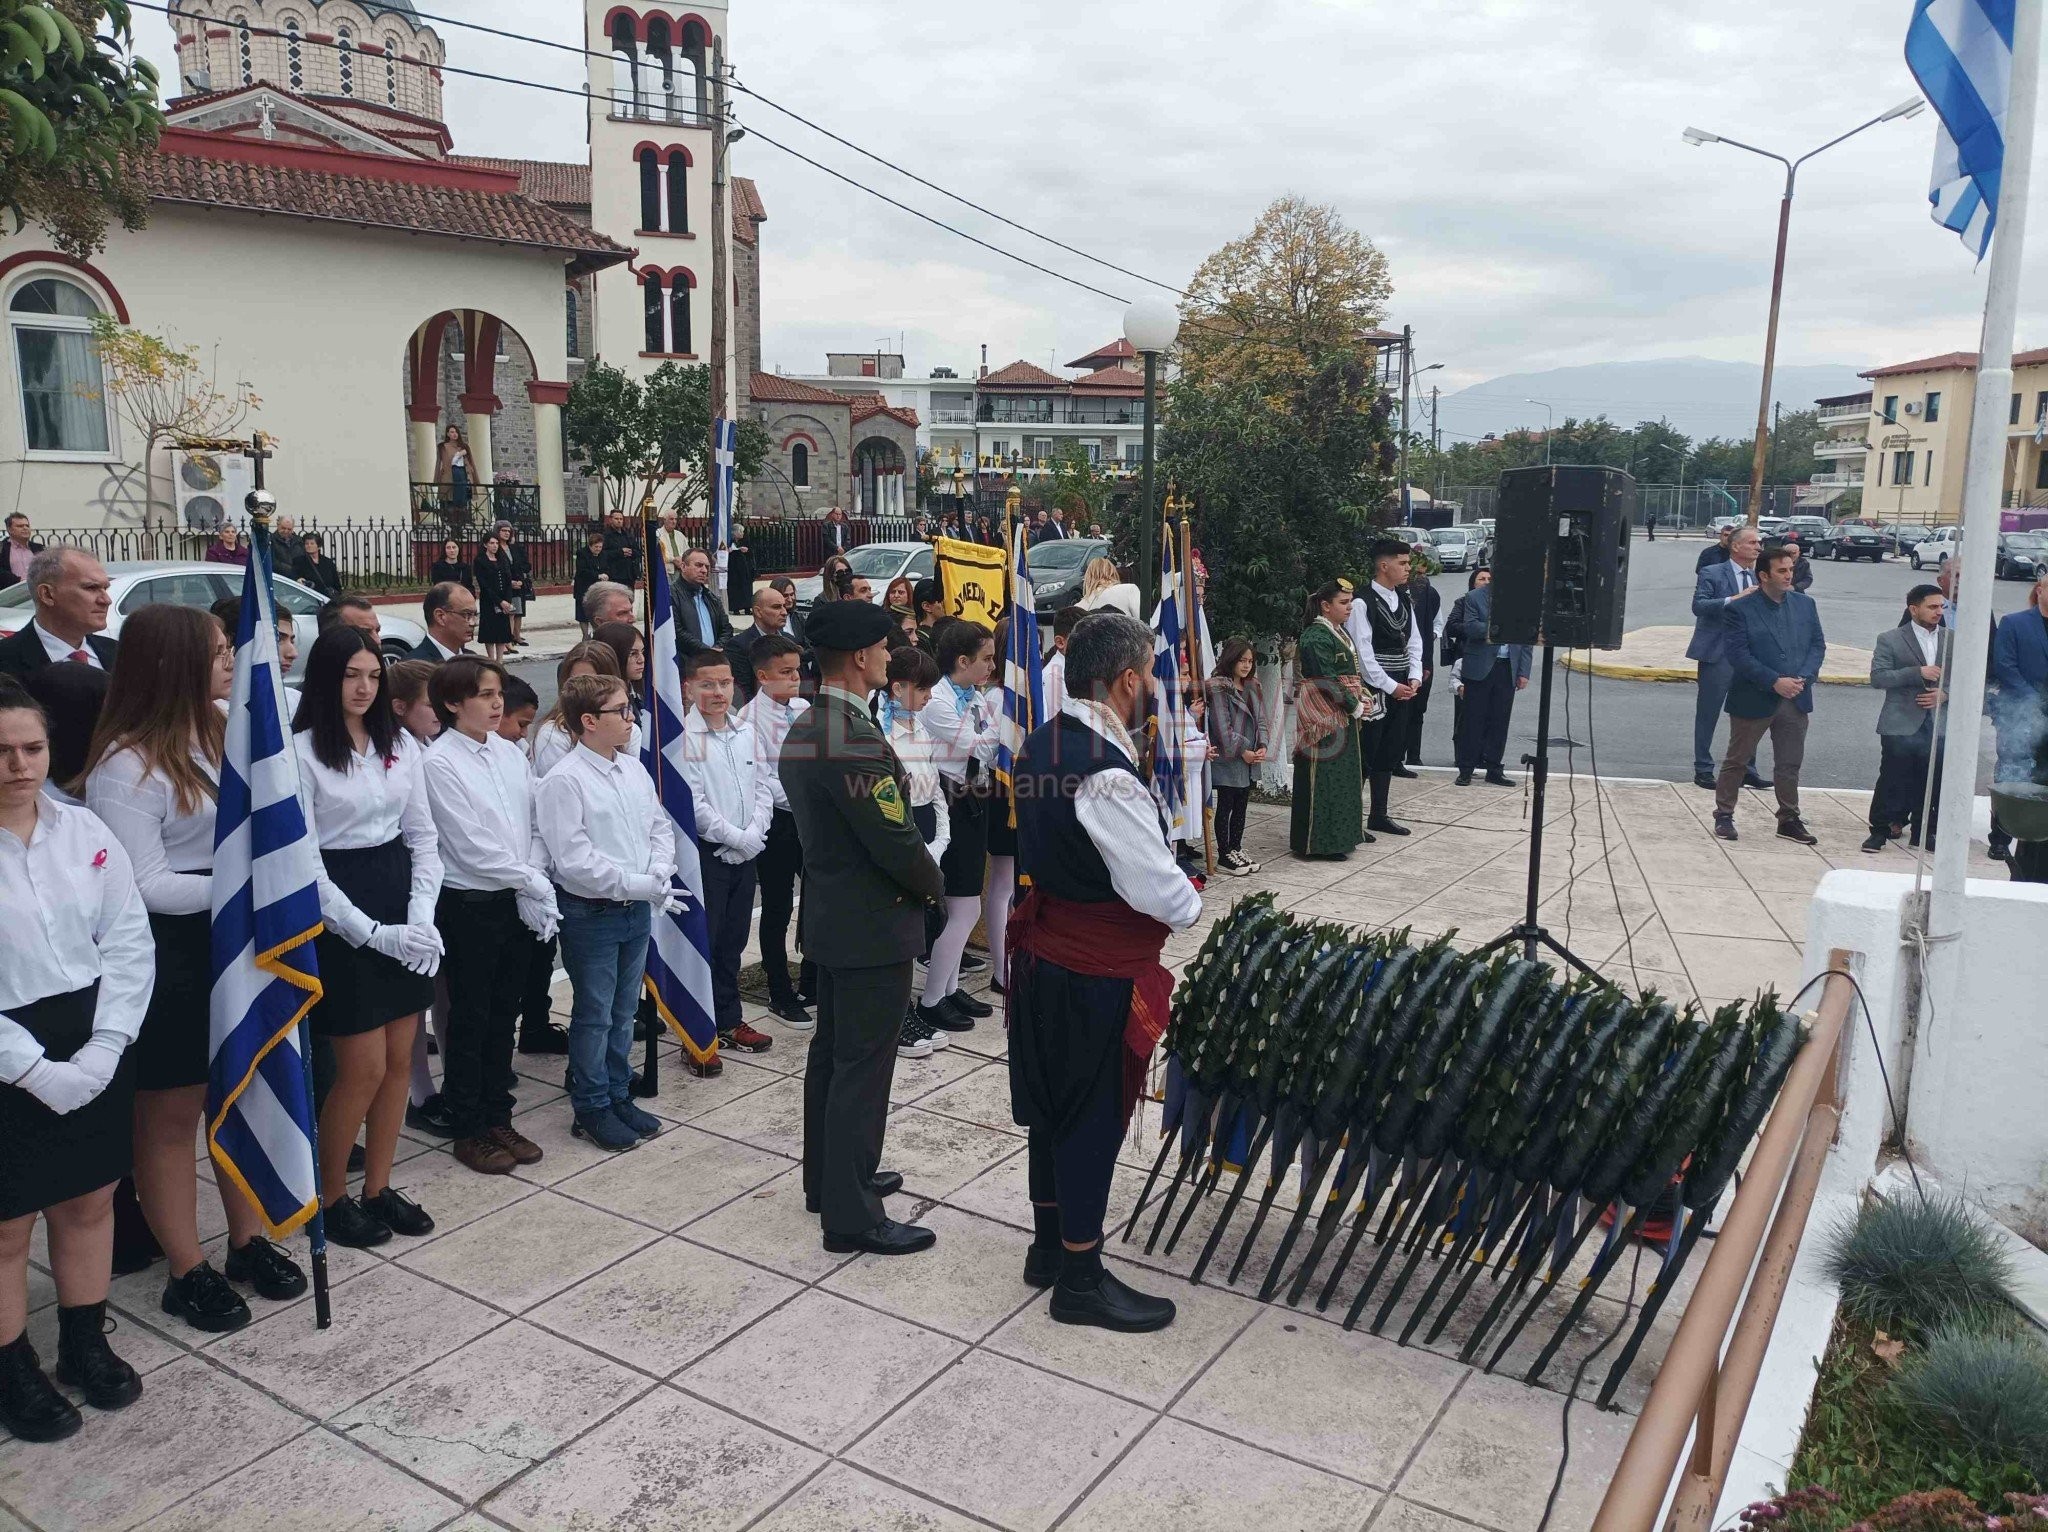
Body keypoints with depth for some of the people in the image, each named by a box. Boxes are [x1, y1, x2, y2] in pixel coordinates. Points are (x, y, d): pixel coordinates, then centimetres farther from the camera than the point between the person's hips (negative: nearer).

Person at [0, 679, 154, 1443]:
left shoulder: (86, 830, -1)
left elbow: (129, 940, 0)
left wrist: (105, 1046, -10)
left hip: (94, 1049, 4)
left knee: (89, 1203, 17)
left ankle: (85, 1343, 36)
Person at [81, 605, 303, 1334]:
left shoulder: (222, 733, 5)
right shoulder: (125, 767, -17)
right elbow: (146, 885, -19)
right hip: (171, 955, -7)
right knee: (171, 1115, 8)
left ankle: (248, 1241, 31)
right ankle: (188, 1272, 21)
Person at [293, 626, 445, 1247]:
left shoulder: (400, 744, 5)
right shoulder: (302, 753, -11)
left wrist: (422, 913, -5)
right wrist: (372, 932, -15)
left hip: (401, 901, 6)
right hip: (341, 915, -5)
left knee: (399, 1061, 10)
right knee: (364, 1068, -1)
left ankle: (378, 1189, 25)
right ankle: (330, 1200, 19)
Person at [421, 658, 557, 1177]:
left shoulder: (510, 753, 6)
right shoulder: (439, 763, -12)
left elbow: (533, 824, 5)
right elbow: (471, 844, -16)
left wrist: (534, 886, -8)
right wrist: (532, 881, -10)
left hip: (517, 901, 6)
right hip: (468, 904, -6)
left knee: (504, 1014, 15)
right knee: (469, 1019, 6)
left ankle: (498, 1118, 28)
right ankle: (468, 1129, 19)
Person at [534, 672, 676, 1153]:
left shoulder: (634, 769, 5)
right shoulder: (563, 781, -17)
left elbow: (661, 827, 12)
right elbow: (574, 861, -21)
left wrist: (658, 874, -7)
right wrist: (639, 885, -22)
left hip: (638, 910, 7)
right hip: (590, 914, -7)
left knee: (624, 1012, 18)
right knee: (594, 1016, 6)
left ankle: (619, 1095, 32)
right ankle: (591, 1108, 21)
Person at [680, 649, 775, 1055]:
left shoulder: (746, 732, 7)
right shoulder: (684, 737, -12)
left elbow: (762, 789, 8)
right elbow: (691, 803, -17)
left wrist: (754, 833, -7)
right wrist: (736, 838, -14)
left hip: (746, 853, 6)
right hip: (705, 853, -6)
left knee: (733, 942, 15)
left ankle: (728, 1021, 28)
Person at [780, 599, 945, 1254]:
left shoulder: (802, 731, 7)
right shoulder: (857, 740, -25)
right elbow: (896, 838, -23)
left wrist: (917, 875, 8)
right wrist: (933, 882, -3)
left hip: (829, 917, 10)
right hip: (873, 926, -10)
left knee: (830, 1053, 19)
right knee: (863, 1066, -2)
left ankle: (829, 1178, 34)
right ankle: (852, 1215, 8)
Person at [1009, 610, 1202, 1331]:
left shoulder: (1042, 745, 2)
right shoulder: (1107, 776, -27)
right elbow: (1158, 888, -25)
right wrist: (1194, 906, -3)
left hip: (1043, 954, 9)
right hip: (1096, 974, -9)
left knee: (1054, 1105, 21)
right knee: (1094, 1117, 6)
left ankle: (1050, 1243, 38)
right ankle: (1080, 1279, 21)